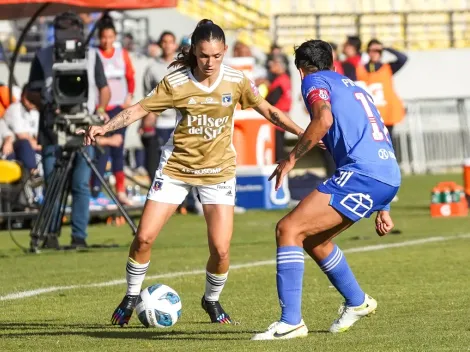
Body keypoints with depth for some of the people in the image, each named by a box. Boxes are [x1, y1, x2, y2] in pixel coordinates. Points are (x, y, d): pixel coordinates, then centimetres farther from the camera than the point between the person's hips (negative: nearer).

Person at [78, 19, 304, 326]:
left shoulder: (236, 81, -8)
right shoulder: (176, 83, -13)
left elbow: (268, 111, 3)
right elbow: (140, 109, -9)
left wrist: (302, 133, -4)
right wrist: (105, 128, -21)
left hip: (218, 171, 0)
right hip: (177, 166, 0)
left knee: (221, 249, -10)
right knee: (144, 237, -8)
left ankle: (212, 300, 19)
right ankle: (132, 296, 16)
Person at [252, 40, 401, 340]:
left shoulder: (314, 81, 7)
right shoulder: (354, 88, 32)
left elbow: (324, 119, -16)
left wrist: (291, 159, -9)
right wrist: (383, 209, 35)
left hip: (361, 174, -9)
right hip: (389, 177, 9)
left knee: (289, 228, -11)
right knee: (311, 238, 23)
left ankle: (291, 321, -18)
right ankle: (357, 302, 35)